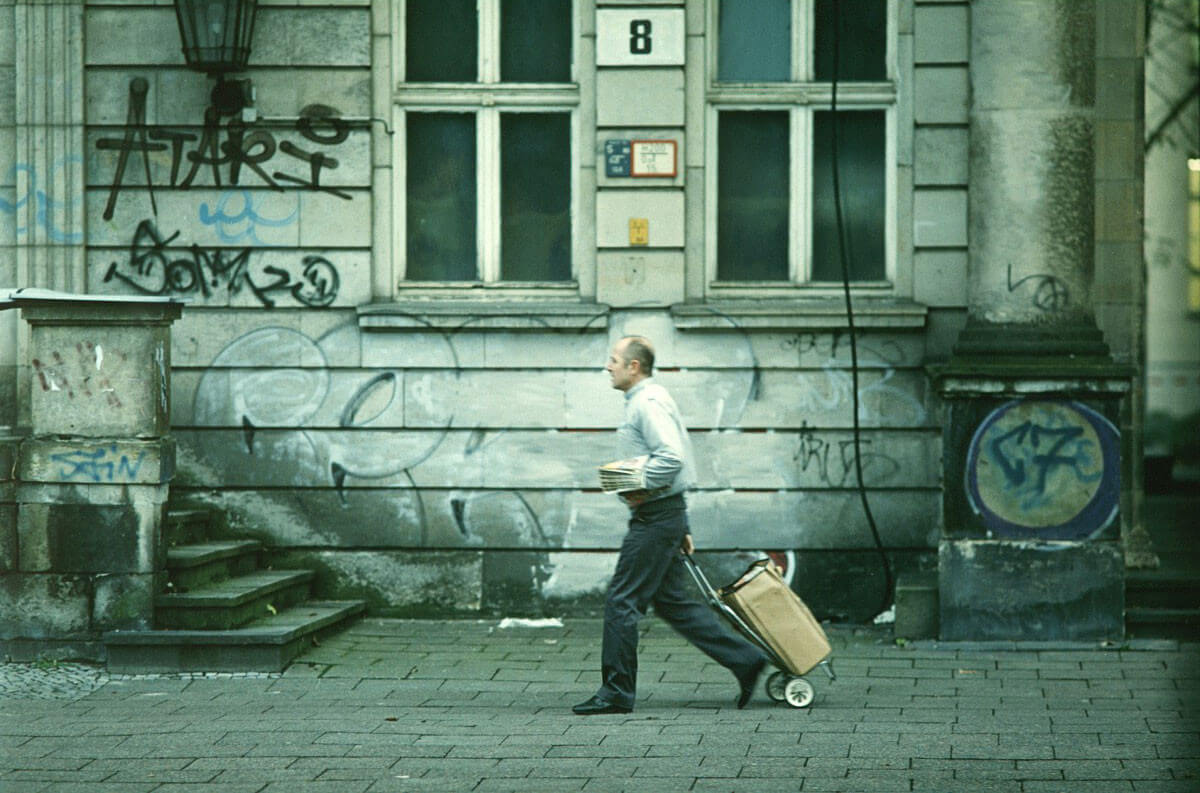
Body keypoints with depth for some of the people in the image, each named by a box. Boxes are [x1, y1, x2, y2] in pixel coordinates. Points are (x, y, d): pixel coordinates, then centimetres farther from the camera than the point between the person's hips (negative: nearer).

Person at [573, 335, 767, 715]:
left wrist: (642, 491, -18)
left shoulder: (649, 403, -14)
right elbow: (669, 458, 23)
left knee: (621, 601, -5)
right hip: (664, 515, 10)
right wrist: (681, 528, 23)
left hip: (655, 517, -10)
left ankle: (616, 692, -1)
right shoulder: (645, 401, 19)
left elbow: (671, 457, -28)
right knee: (673, 602, 12)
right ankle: (744, 659, 13)